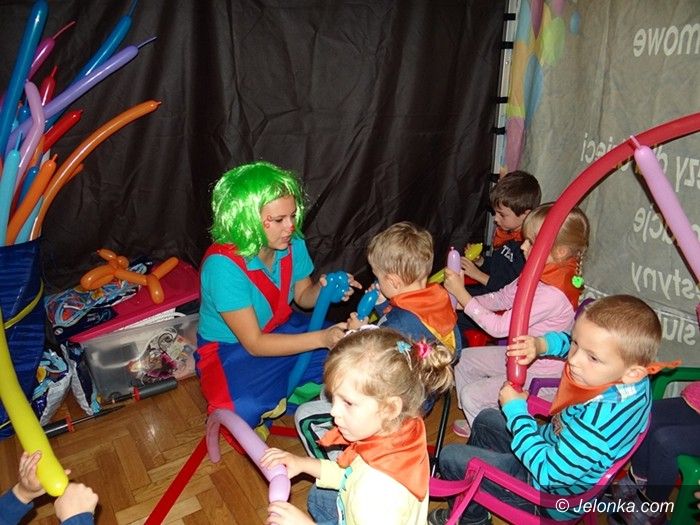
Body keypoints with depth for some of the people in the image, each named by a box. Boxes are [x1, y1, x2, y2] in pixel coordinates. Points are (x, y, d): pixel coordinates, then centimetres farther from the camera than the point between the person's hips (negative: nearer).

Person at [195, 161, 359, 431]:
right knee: (244, 409, -35)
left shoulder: (293, 243, -13)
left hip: (283, 329, 6)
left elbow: (303, 295, 5)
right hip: (230, 347, -5)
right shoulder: (223, 265, -30)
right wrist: (321, 338, -35)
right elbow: (254, 344, -27)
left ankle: (274, 403, -4)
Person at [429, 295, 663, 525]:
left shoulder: (603, 416, -43)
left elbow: (549, 472, -33)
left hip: (550, 500, -8)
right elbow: (567, 341, 4)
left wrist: (515, 408, -24)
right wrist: (541, 344, -17)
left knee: (450, 456, -2)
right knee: (485, 420, 25)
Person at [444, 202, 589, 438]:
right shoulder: (539, 272, -6)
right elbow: (503, 298, 5)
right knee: (463, 360, 13)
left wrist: (461, 293, -26)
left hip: (540, 375, -9)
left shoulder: (553, 294, -34)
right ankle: (477, 421, 31)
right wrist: (462, 301, -8)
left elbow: (499, 327, -29)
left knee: (471, 395, -11)